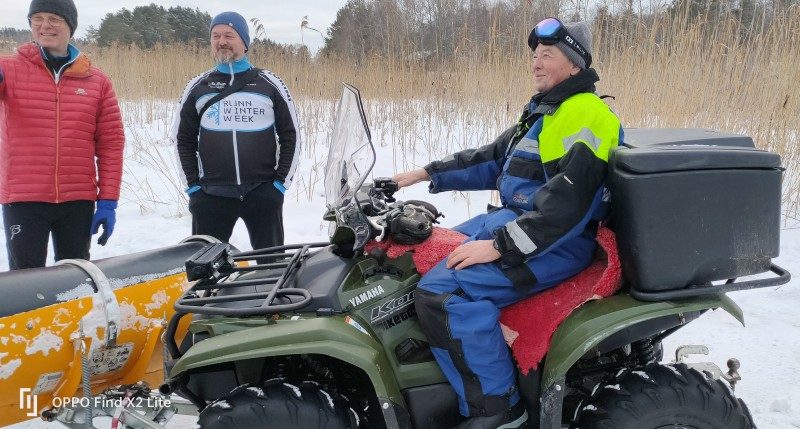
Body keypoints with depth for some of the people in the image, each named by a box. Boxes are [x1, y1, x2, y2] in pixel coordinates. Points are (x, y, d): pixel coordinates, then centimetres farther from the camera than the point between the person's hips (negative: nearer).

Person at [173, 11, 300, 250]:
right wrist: (193, 184, 4)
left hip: (264, 193, -1)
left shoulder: (271, 85, 3)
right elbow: (184, 138, 12)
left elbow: (291, 135, 6)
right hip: (210, 195, 1)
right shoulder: (197, 88, 8)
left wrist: (282, 180, -2)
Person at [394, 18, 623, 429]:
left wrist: (501, 245, -28)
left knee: (442, 290, -27)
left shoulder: (585, 115, -16)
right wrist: (428, 173, 17)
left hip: (557, 242, -11)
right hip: (513, 220, 11)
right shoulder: (542, 113, 18)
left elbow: (568, 200, -26)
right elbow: (492, 159, 26)